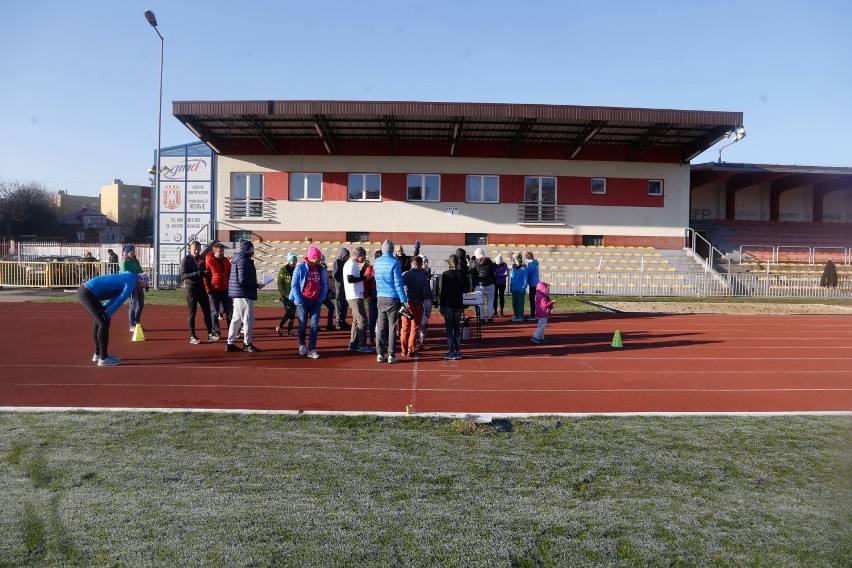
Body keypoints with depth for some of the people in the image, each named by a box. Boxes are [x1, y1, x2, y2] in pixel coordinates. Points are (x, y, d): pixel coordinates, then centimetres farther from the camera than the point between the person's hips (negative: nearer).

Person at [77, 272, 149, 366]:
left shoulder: (127, 277, 19)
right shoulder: (132, 281, -9)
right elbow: (119, 300, -12)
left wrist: (101, 310, 15)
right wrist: (107, 315, -8)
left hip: (83, 290, 10)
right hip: (88, 293, -10)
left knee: (99, 322, 20)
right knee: (104, 323, -6)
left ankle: (97, 354, 32)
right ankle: (103, 358, 0)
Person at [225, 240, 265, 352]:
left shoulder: (238, 259, 16)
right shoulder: (243, 261, -16)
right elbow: (243, 280, -22)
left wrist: (255, 284, 12)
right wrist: (257, 285, -12)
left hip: (237, 294, 11)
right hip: (244, 294, -11)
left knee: (236, 318, 15)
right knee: (248, 319, -2)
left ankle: (230, 343, 20)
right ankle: (247, 344, 5)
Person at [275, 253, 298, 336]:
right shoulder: (283, 270, -5)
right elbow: (279, 283, -8)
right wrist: (284, 294, -14)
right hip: (286, 296, -5)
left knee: (293, 313, 6)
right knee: (288, 313, -10)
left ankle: (289, 331, 14)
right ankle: (279, 327, 8)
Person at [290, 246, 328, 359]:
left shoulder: (321, 269, 7)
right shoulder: (300, 268, -6)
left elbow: (324, 284, 13)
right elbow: (294, 285, -5)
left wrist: (322, 298, 1)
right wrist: (299, 300, -11)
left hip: (316, 301, 3)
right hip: (303, 301, -3)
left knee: (315, 325, -1)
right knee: (303, 325, 6)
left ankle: (311, 350, 3)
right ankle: (302, 345, 30)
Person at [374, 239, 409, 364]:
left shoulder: (376, 262, 5)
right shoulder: (394, 263, -10)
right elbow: (398, 283, -12)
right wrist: (404, 300, -9)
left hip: (380, 298, 5)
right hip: (392, 298, -5)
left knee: (380, 326, 8)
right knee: (392, 327, 0)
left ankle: (380, 354, 10)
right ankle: (391, 355, 2)